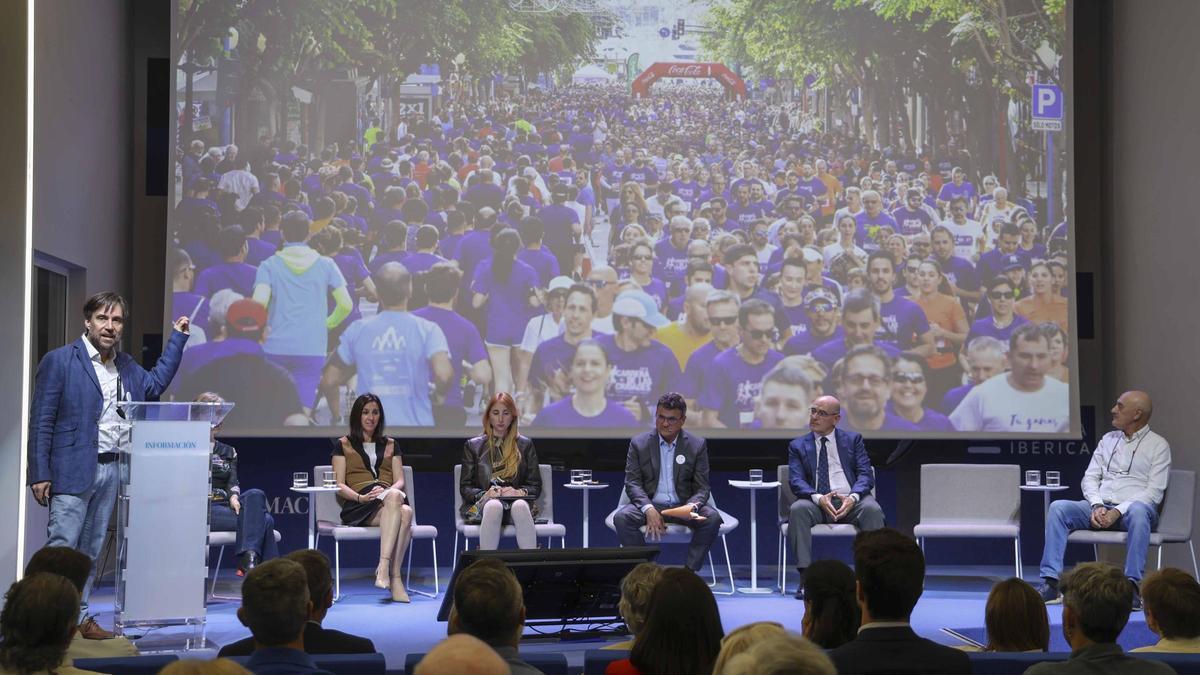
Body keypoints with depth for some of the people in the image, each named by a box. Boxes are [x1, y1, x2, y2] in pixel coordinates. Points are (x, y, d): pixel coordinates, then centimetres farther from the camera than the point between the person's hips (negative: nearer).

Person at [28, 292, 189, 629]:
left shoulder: (126, 365, 14)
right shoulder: (59, 361, -6)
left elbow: (155, 383, 30)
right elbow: (41, 421, -7)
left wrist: (177, 337, 24)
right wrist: (39, 474, -13)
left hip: (111, 470, 7)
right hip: (73, 470, -7)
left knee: (91, 549, 11)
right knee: (61, 546, -10)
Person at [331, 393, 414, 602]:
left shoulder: (390, 445, 27)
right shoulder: (343, 444, 17)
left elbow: (400, 481, 15)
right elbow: (339, 485, 6)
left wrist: (388, 490, -10)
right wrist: (361, 497, -14)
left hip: (392, 498, 3)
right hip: (357, 508, -3)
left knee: (406, 512, -38)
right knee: (395, 498, -39)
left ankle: (384, 568, -47)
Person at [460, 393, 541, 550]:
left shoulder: (525, 445, 18)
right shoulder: (473, 446, 17)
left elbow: (535, 486, 13)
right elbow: (465, 487, 11)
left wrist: (519, 492, -9)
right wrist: (484, 494, -10)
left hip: (517, 502, 1)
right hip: (481, 505, 0)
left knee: (520, 506, -37)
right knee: (494, 506, -38)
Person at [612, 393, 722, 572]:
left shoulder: (698, 445, 2)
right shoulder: (639, 443, 2)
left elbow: (702, 488, 1)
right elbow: (632, 483, -3)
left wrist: (692, 506, -24)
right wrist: (648, 509, -23)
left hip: (683, 506, 0)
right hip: (650, 505, 0)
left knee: (712, 518, -29)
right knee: (621, 517, -30)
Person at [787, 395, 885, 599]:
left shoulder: (853, 440, 15)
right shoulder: (798, 445, 15)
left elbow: (865, 475, 4)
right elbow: (796, 481, 1)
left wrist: (853, 497, -18)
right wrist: (818, 498, -20)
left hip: (850, 501, 0)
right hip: (816, 503, 0)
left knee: (872, 509, -33)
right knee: (798, 509, -33)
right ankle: (806, 578, -34)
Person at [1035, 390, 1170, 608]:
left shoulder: (1158, 445, 4)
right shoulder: (1108, 439, 19)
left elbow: (1154, 492, -6)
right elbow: (1089, 477, 14)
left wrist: (1118, 511, -18)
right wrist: (1097, 506, -7)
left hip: (1132, 508, -4)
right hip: (1101, 508, 5)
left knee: (1138, 511, -40)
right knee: (1058, 507, -21)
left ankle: (1132, 586, -40)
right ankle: (1050, 583, -27)